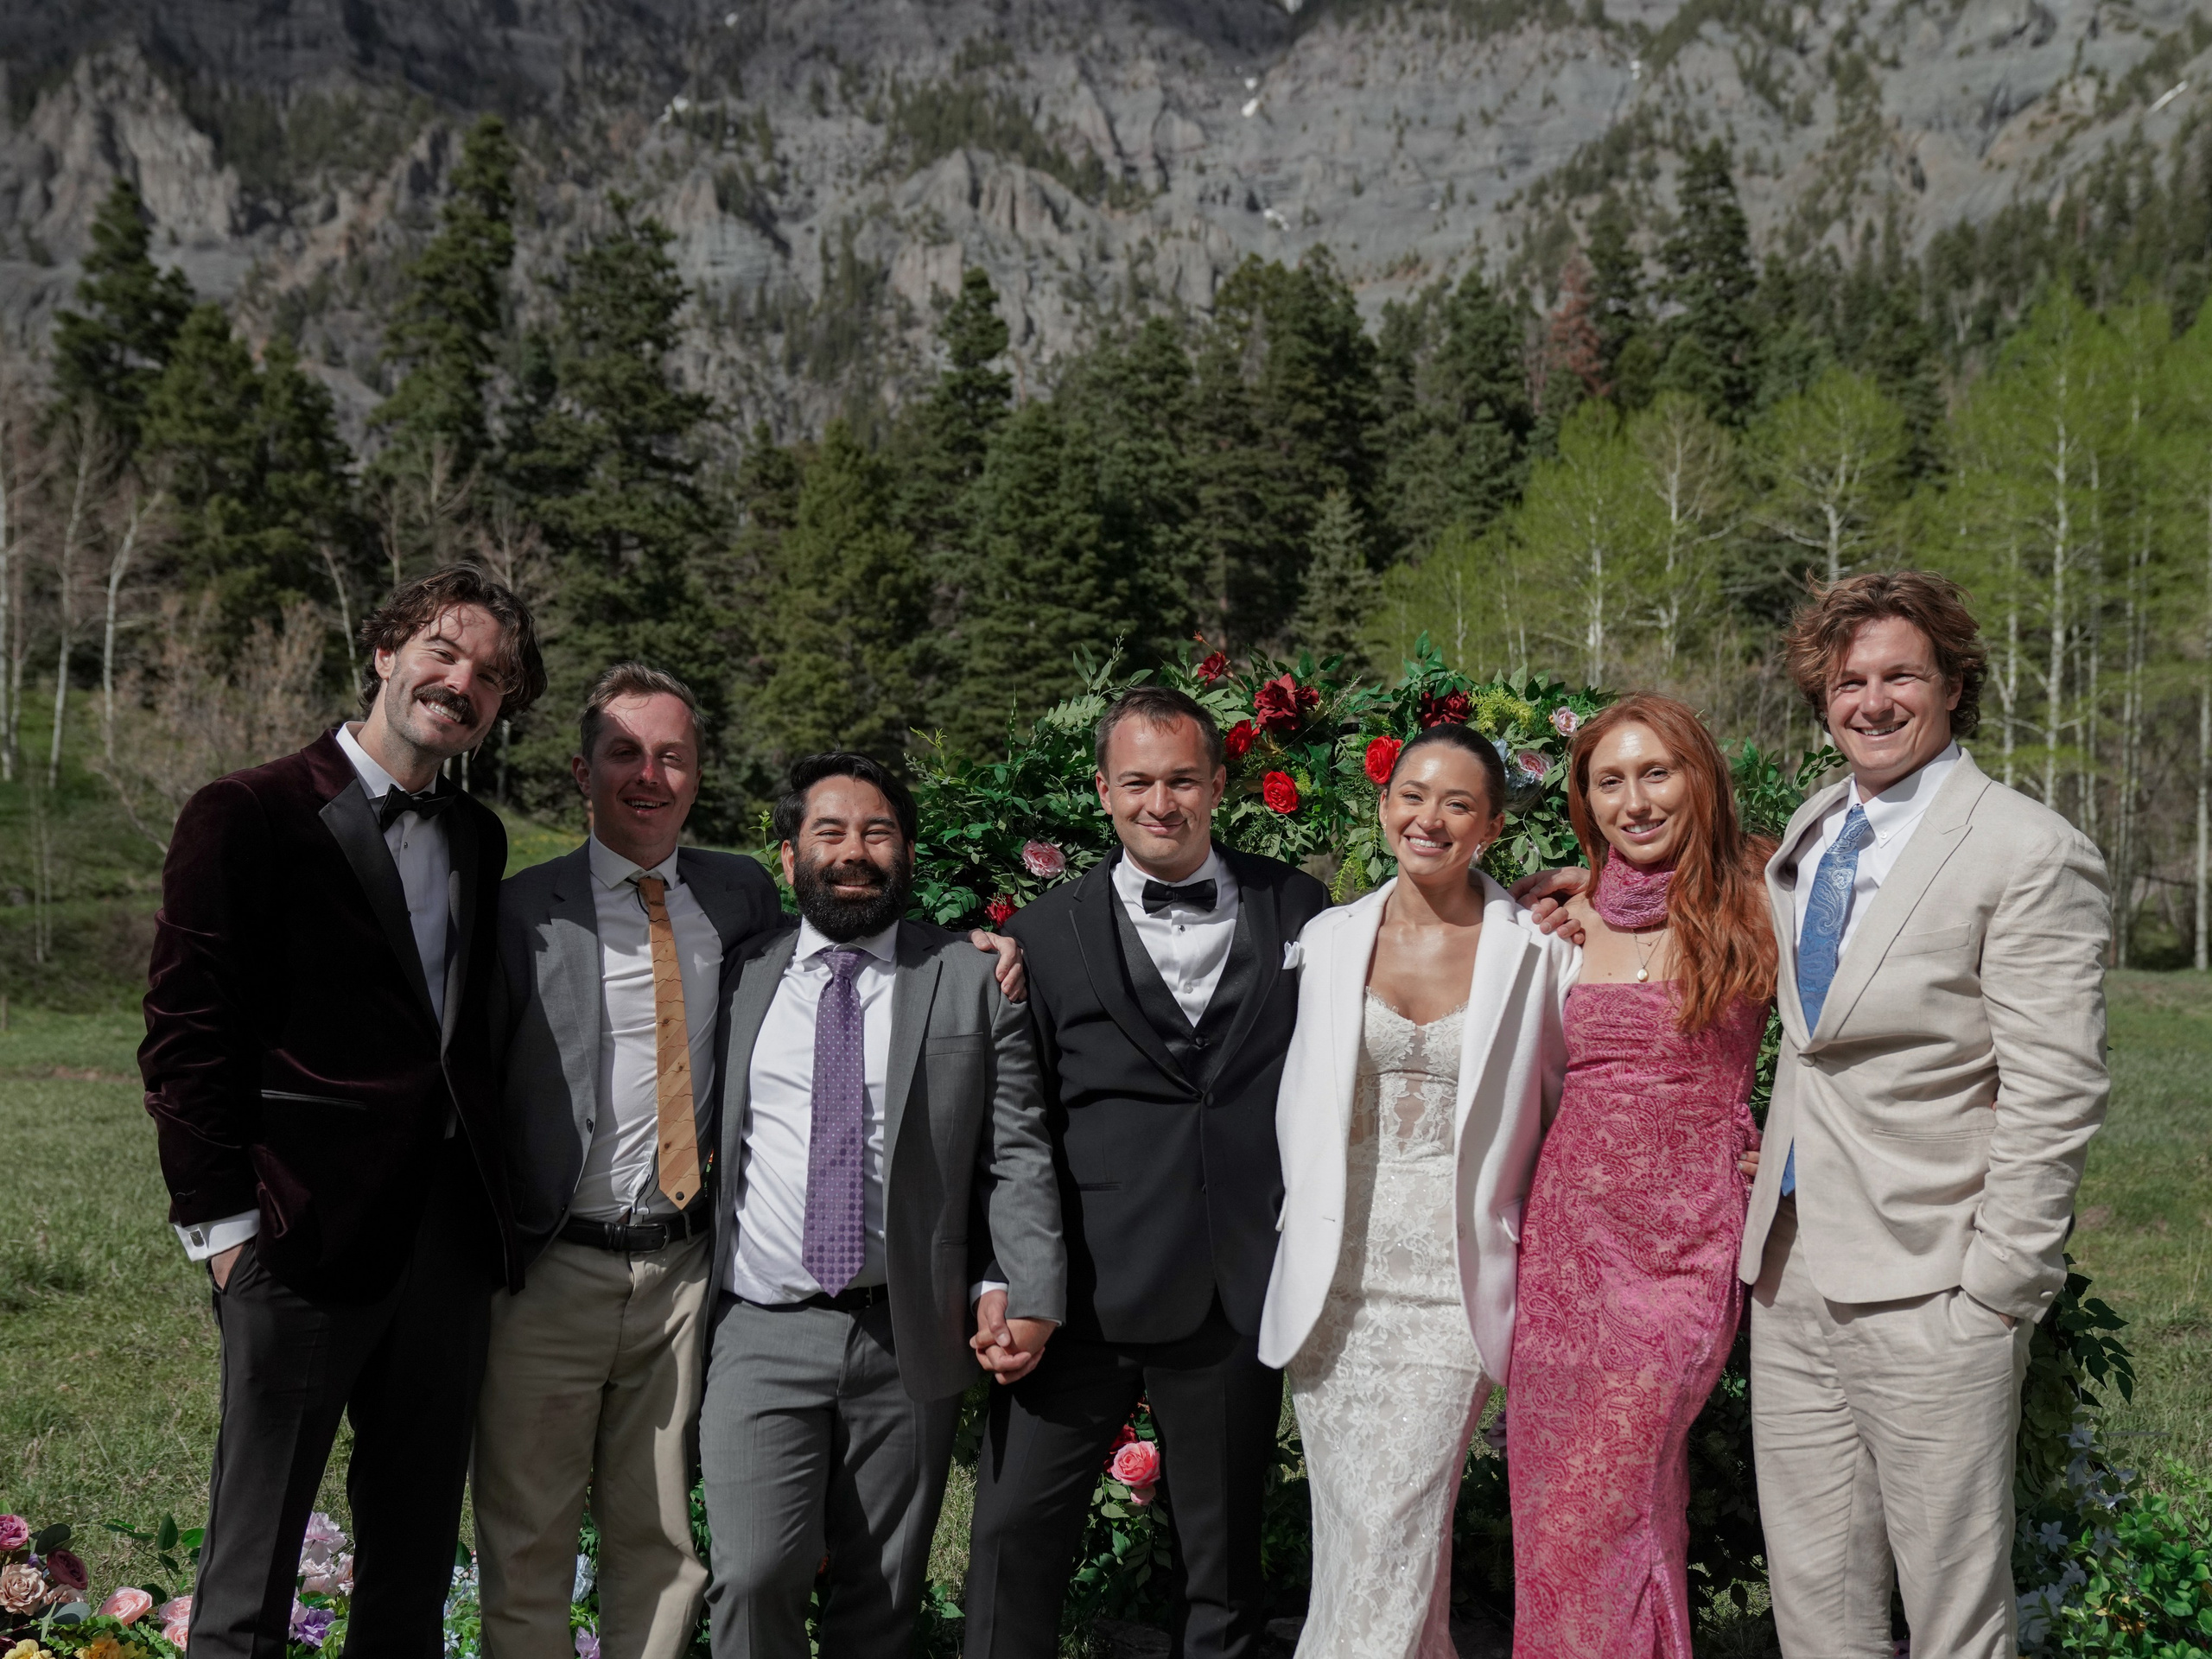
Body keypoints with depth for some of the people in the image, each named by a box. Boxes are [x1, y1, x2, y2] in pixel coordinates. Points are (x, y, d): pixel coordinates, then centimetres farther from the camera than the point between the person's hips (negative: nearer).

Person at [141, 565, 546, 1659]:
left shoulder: (478, 839, 13)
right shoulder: (247, 818, -6)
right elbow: (184, 1036, -8)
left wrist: (494, 1204, 9)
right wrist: (225, 1222, -11)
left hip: (449, 1239, 6)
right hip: (303, 1241, -6)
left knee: (417, 1563, 16)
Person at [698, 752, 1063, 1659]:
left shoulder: (972, 981, 4)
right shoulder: (740, 975, 8)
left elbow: (1018, 1155, 2)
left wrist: (1025, 1292, -10)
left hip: (911, 1337, 0)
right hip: (761, 1335, 0)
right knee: (755, 1576, -11)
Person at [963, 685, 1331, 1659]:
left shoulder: (1300, 913, 5)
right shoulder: (1044, 938, 2)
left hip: (1240, 1295, 1)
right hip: (1086, 1295, -1)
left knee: (1221, 1566, 13)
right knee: (1014, 1532, -2)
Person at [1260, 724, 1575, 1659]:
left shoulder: (1538, 951, -2)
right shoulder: (1329, 939, 6)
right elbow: (1298, 1105, 17)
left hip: (1452, 1291, -3)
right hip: (1334, 1289, 3)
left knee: (1394, 1543, -6)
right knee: (1347, 1543, 8)